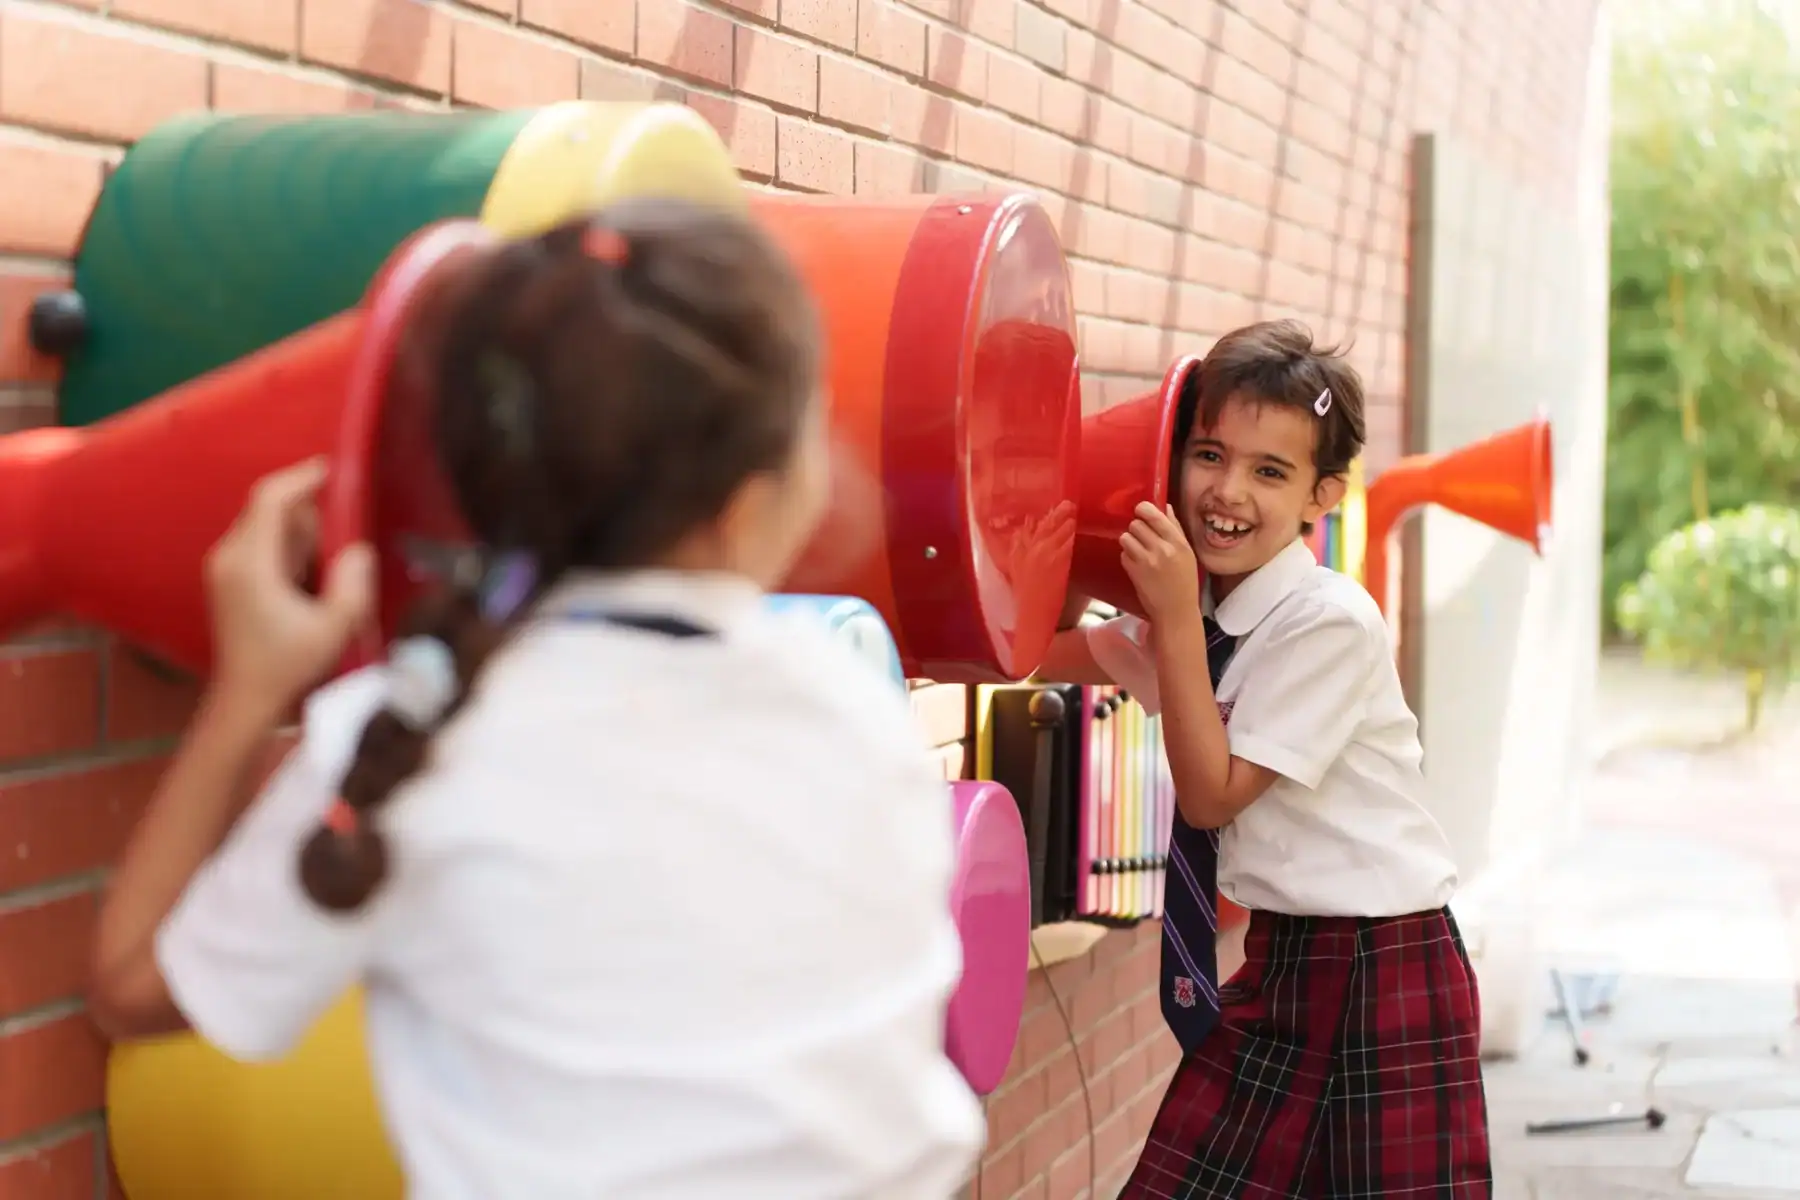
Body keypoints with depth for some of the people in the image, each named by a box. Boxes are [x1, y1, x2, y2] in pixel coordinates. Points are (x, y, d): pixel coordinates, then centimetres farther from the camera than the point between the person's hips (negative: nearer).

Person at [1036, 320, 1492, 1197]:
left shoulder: (1332, 621, -20)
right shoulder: (1189, 607, 4)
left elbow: (1214, 794, -18)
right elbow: (1052, 655, 10)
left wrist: (1177, 620, -22)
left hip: (1387, 970, -7)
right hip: (1278, 959, 7)